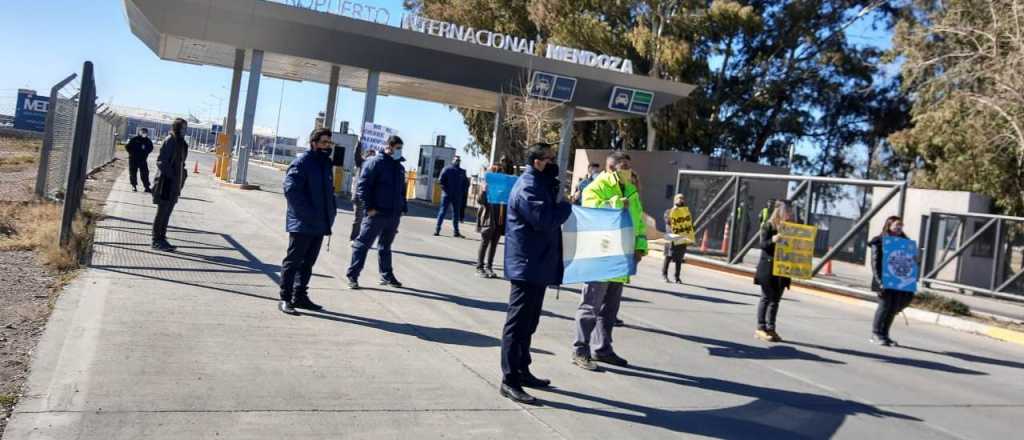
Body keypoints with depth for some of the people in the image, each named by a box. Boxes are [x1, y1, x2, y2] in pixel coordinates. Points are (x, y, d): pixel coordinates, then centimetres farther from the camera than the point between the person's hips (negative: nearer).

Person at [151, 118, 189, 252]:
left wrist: (181, 179, 11)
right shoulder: (169, 140, -11)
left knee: (167, 212, 11)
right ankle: (157, 240, 4)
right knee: (163, 211, -2)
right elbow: (161, 161, -17)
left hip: (175, 184, 8)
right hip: (167, 182, -8)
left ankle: (162, 239, 18)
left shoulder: (181, 143, 13)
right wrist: (171, 175, -20)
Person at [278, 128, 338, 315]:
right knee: (293, 260, -2)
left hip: (319, 224, 8)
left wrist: (331, 211, 10)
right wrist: (308, 213, -21)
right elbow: (291, 189, -18)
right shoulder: (301, 163, -10)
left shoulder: (326, 164, 16)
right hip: (301, 224, -8)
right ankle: (285, 298, 4)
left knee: (308, 262, 15)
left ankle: (300, 296, 25)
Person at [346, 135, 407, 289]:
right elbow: (363, 186, -12)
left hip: (394, 215, 7)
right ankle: (352, 275, 4)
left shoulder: (400, 167, 15)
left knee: (385, 246, 17)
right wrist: (369, 207, -16)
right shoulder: (375, 162, -8)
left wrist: (402, 209, 15)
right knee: (363, 244, -2)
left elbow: (402, 190, 23)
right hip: (376, 213, -7)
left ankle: (386, 275, 25)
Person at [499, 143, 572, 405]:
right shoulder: (527, 187, -17)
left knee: (528, 323, 18)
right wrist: (568, 204, -11)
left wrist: (561, 201, 3)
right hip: (527, 266, -11)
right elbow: (547, 220, -26)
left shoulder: (541, 185, 16)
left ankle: (522, 371, 29)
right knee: (517, 323, -6)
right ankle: (509, 380, 0)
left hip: (538, 266, 11)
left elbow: (550, 217, 18)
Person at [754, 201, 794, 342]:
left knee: (776, 299, 8)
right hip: (768, 268, -5)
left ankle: (771, 328, 14)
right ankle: (761, 328, 5)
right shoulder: (768, 226, -4)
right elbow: (762, 244, -10)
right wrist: (772, 240, -28)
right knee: (766, 297, -1)